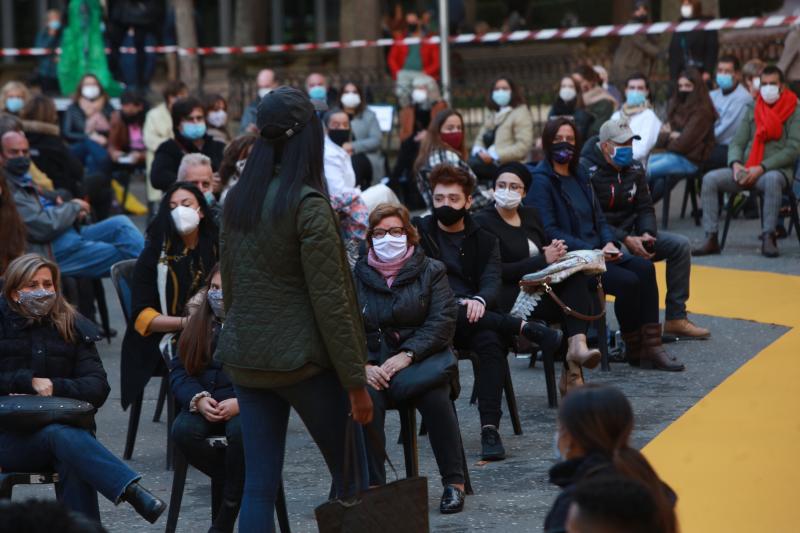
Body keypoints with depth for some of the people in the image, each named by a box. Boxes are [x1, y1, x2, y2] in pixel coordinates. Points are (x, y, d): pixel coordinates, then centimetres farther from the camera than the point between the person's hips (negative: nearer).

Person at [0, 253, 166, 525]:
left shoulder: (72, 327, 12)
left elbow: (97, 386, 2)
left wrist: (54, 387, -15)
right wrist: (29, 382, -14)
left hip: (62, 424, 3)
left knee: (73, 462, -35)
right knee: (62, 436, -37)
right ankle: (133, 492, -50)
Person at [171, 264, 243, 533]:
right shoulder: (198, 323, 13)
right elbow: (178, 369, 9)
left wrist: (240, 403, -23)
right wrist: (198, 399, -12)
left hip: (245, 405, -4)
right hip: (204, 406, 4)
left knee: (241, 431, -37)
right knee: (183, 430, -30)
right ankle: (239, 484, -7)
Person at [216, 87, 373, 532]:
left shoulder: (238, 199, 5)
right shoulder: (308, 204, -14)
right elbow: (329, 300, -14)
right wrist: (355, 382, -10)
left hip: (246, 360, 6)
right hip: (302, 359, -6)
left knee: (259, 485, 5)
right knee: (351, 472, 10)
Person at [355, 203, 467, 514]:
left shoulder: (430, 271, 8)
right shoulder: (358, 275, 10)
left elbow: (442, 321, -4)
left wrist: (407, 355, -18)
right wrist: (363, 365, -19)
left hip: (421, 357, -1)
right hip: (373, 363, 1)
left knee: (435, 396, -33)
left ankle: (454, 482, -21)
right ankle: (373, 485, -26)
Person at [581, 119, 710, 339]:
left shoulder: (634, 168, 8)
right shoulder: (587, 170, -15)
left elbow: (645, 207, 12)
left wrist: (647, 234, -11)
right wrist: (625, 240, -25)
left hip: (630, 234, 8)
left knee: (680, 245, -4)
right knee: (625, 255, -37)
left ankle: (675, 318, -3)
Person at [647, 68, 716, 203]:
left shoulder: (701, 112, -11)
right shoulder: (678, 106, 15)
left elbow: (683, 143, -15)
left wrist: (667, 137, 2)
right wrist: (670, 135, -8)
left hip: (689, 160, -9)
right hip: (673, 154, 9)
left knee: (647, 172, -20)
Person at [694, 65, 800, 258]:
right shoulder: (752, 110, 17)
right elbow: (737, 142, 13)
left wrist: (762, 168, -17)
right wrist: (735, 164, -10)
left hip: (776, 170, -5)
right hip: (746, 170, 5)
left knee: (772, 180, -41)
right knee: (710, 179, -19)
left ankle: (768, 238, -34)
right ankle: (711, 239, -22)